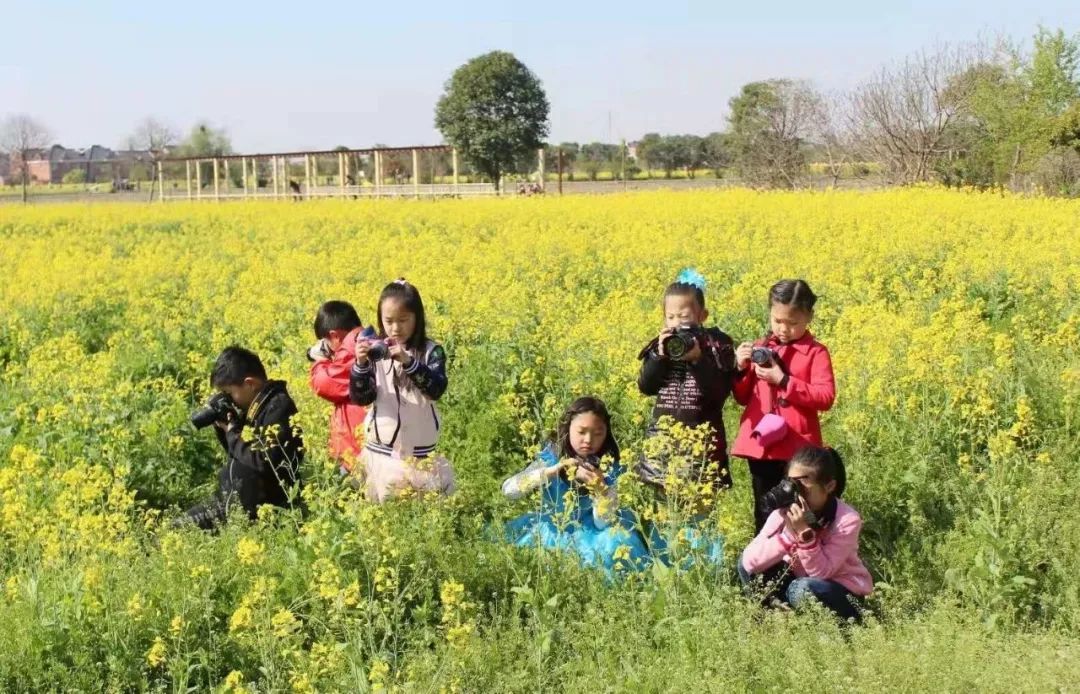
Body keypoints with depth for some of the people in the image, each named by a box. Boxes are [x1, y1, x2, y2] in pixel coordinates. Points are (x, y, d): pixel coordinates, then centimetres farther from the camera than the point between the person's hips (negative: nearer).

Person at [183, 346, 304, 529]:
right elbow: (238, 452, 19)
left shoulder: (277, 407, -18)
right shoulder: (257, 405, 8)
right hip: (255, 489, 9)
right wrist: (223, 428, 1)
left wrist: (232, 433, -15)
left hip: (273, 496, -9)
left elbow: (264, 461, -28)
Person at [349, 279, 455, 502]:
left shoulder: (431, 351, -3)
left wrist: (408, 361, -31)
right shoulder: (375, 352, 1)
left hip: (421, 453, -1)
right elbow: (361, 398, -5)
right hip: (381, 451, 1)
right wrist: (360, 364, -22)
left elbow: (437, 389, -18)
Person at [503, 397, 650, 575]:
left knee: (617, 547, -28)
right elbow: (508, 489, -22)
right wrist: (552, 470, -32)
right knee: (507, 536, -22)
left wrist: (600, 488, -31)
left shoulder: (608, 468, -10)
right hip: (549, 531, 1)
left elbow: (603, 523, -14)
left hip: (587, 535, -1)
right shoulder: (551, 456, -10)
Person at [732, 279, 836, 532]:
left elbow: (825, 398, -14)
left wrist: (783, 380, -18)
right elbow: (744, 398, 13)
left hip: (797, 447, -4)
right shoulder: (759, 349, 10)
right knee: (765, 512, 12)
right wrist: (741, 369, -5)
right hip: (760, 444, 4)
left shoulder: (816, 353, -3)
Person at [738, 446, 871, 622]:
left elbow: (821, 572, -28)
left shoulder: (847, 520, -24)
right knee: (746, 567, -14)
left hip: (846, 595, -4)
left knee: (802, 588, -34)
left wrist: (804, 532, -37)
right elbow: (750, 561, -24)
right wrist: (789, 533, -34)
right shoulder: (784, 513, -14)